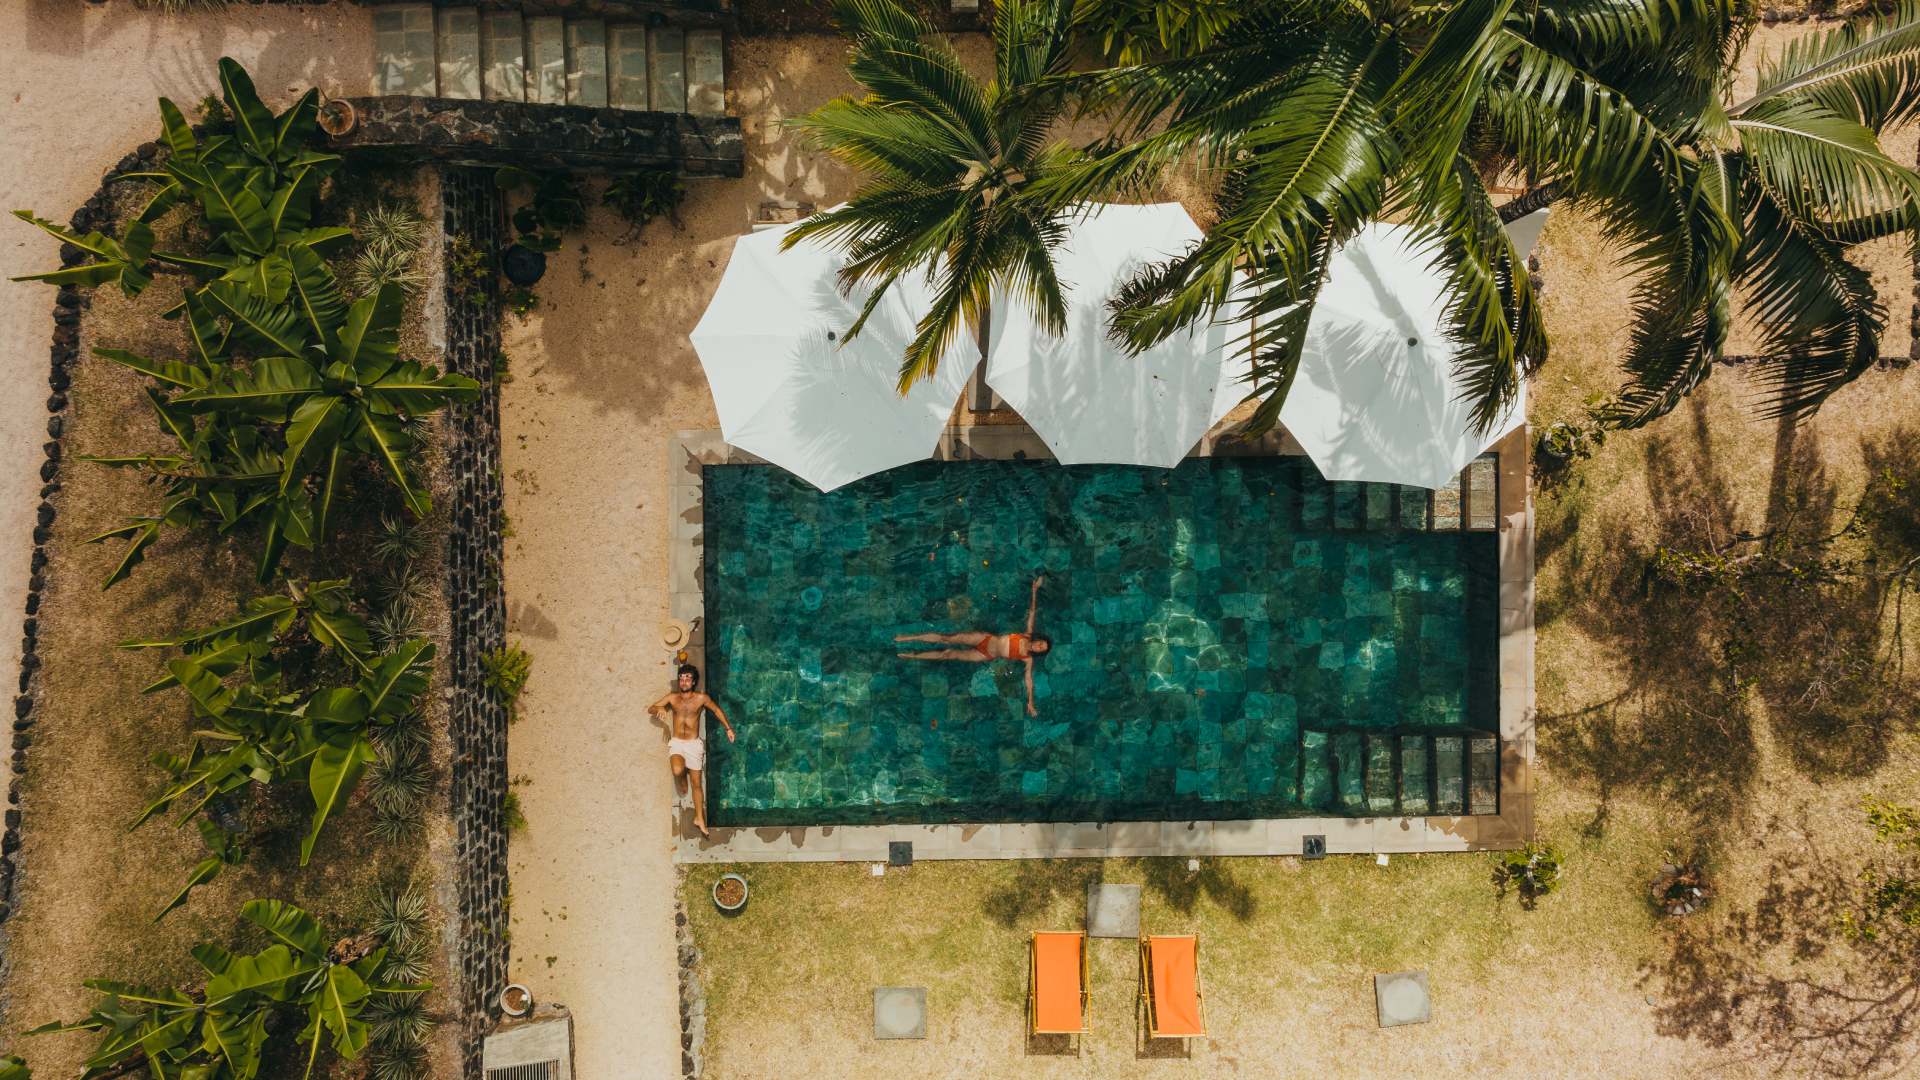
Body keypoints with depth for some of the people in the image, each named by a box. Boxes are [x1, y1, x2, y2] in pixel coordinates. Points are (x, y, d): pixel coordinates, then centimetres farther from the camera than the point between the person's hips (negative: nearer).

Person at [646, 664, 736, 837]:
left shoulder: (701, 698, -6)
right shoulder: (672, 697, -3)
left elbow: (716, 710, 10)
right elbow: (650, 709, 1)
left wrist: (728, 728, 9)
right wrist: (658, 709, -22)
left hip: (694, 744, 0)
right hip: (676, 743, 0)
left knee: (697, 783, 5)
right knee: (677, 770, -31)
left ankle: (699, 818, 20)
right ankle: (682, 779, 7)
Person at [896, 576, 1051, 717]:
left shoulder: (1028, 660, -8)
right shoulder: (1027, 635, -3)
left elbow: (1029, 680, -10)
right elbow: (1032, 611, -4)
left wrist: (1030, 703, -19)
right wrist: (1035, 590, -7)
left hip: (986, 657, -1)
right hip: (985, 639, 1)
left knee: (949, 654, -9)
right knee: (947, 639, -8)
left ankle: (912, 656, 4)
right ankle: (909, 637, 2)